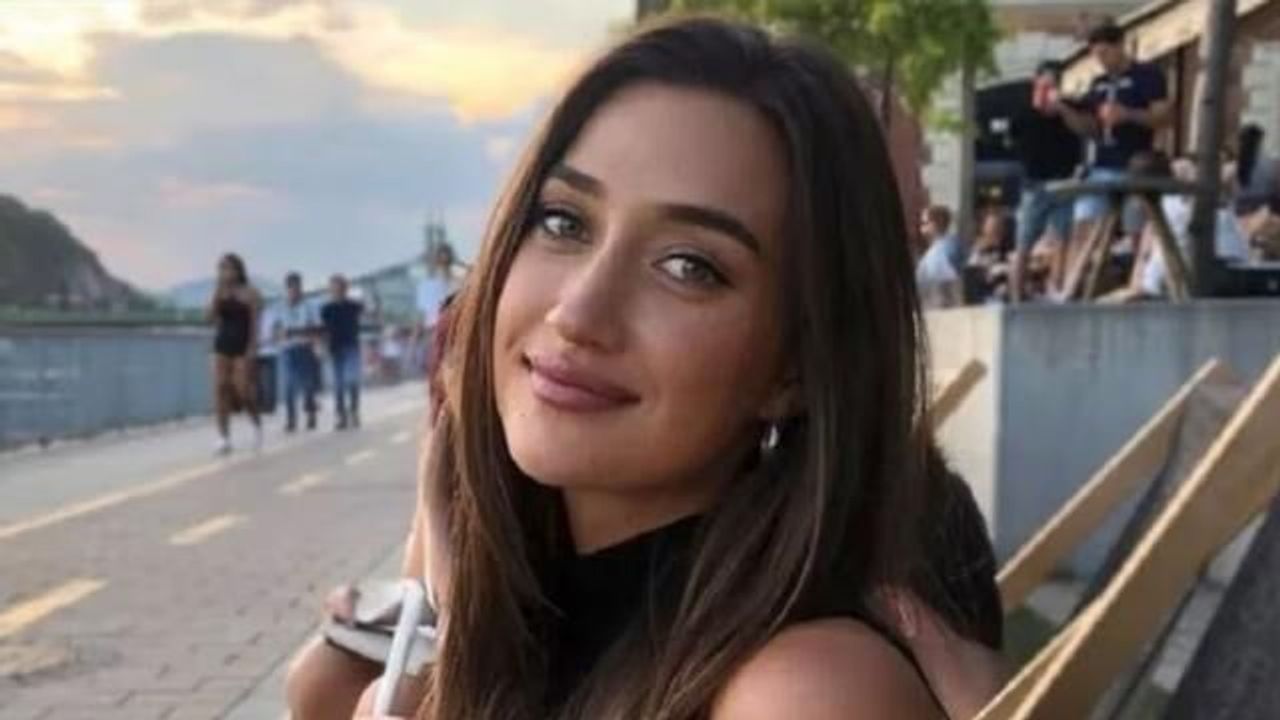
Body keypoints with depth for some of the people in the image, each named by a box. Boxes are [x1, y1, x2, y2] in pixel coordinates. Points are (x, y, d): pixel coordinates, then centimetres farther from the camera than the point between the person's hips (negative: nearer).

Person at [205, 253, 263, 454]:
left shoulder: (249, 293, -2)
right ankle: (224, 437, -6)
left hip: (242, 346, -4)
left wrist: (252, 348, -15)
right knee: (220, 388, -6)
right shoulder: (219, 294, 10)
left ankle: (256, 423, 22)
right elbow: (210, 316, -4)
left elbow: (254, 323, -7)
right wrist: (218, 292, -9)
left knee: (243, 390, -7)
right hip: (222, 345, 4)